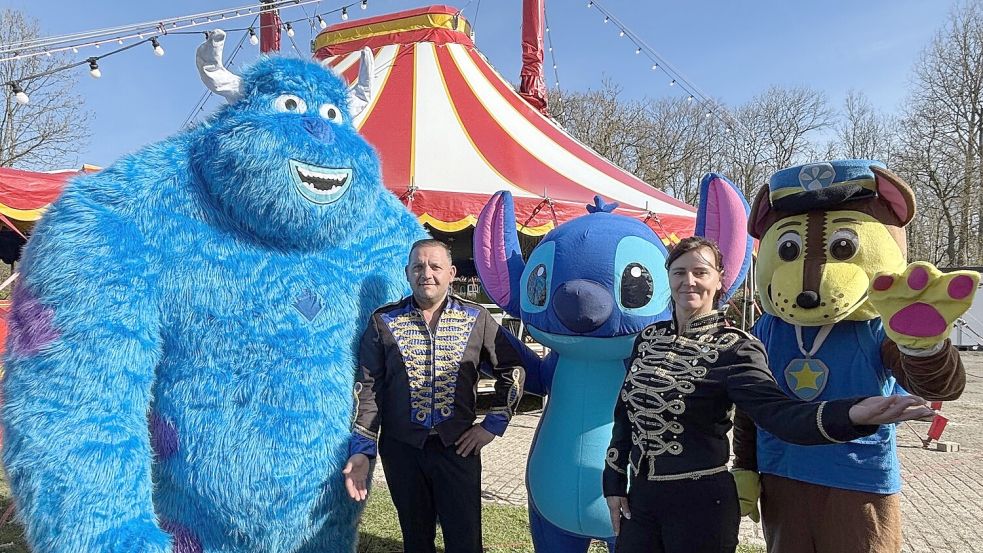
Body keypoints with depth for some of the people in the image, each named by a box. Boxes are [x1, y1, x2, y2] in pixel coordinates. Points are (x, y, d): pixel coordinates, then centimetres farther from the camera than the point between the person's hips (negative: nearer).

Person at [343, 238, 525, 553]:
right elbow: (367, 387, 0)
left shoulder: (476, 319, 0)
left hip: (458, 446, -1)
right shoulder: (384, 321, 0)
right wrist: (362, 450, -6)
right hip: (401, 446, 1)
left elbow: (511, 369, 6)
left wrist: (493, 426, 0)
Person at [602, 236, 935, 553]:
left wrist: (850, 415, -47)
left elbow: (776, 412, -29)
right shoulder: (649, 337, 4)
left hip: (702, 503, -5)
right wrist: (615, 483, 8)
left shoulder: (733, 348, -12)